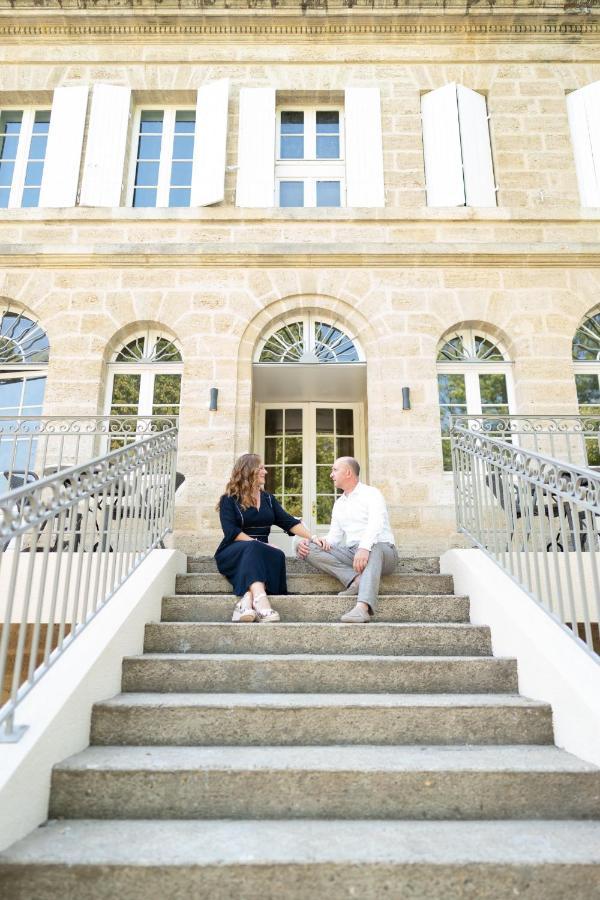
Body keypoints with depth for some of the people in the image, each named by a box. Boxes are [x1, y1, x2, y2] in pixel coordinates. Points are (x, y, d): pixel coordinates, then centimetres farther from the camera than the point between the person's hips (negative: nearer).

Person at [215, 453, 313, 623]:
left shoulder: (268, 498, 17)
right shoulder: (229, 499, 1)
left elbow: (288, 522, 6)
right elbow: (232, 532, -12)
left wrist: (312, 537, -8)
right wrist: (257, 544, -21)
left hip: (260, 553, 4)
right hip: (233, 553, -4)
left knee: (277, 555, -30)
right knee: (252, 548, -37)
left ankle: (247, 600, -49)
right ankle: (260, 600, -58)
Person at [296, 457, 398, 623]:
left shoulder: (371, 493, 1)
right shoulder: (339, 504, 22)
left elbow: (376, 523, -18)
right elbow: (335, 535, 14)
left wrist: (365, 547, -37)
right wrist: (321, 540, -9)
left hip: (382, 552, -5)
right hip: (351, 553, 5)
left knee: (374, 548, -42)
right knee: (308, 548, -15)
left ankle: (363, 607, -55)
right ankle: (355, 579, -28)